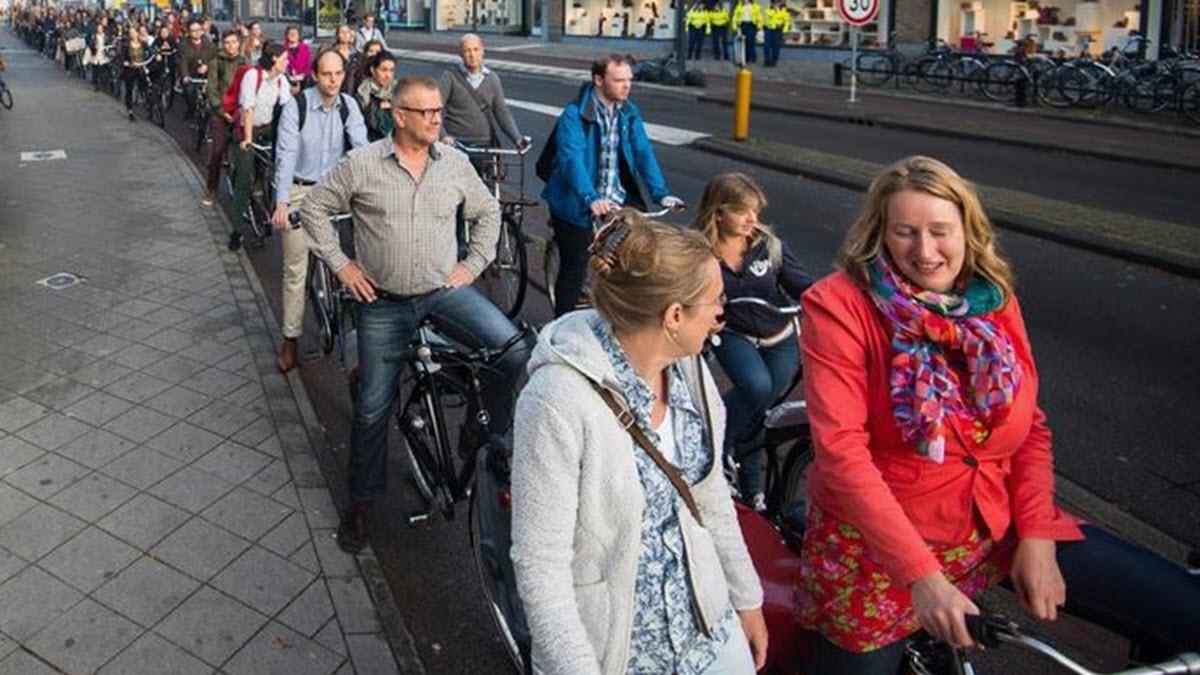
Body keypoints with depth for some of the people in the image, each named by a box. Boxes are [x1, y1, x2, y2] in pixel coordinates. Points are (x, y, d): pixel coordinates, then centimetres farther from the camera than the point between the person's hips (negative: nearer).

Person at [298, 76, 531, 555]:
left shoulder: (455, 163, 0)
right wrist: (340, 264, -1)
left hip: (445, 291, 2)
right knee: (373, 407, 6)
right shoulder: (362, 165, -7)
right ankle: (362, 502, 27)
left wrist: (474, 265, 4)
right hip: (384, 303, -1)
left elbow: (488, 211, 13)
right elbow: (314, 208, 3)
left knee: (513, 351, -22)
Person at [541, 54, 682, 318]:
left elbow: (644, 152, -4)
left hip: (620, 200, 5)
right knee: (574, 272, 0)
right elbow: (572, 159, -28)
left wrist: (661, 193, -19)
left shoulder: (629, 113, 4)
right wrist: (591, 199, -43)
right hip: (579, 204, -5)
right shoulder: (574, 115, -14)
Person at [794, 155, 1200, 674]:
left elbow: (1032, 427, 5)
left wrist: (1036, 536, -9)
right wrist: (922, 574, -26)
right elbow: (842, 451, -22)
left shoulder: (994, 299, 2)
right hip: (879, 540, -4)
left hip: (998, 525, 4)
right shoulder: (839, 305, -14)